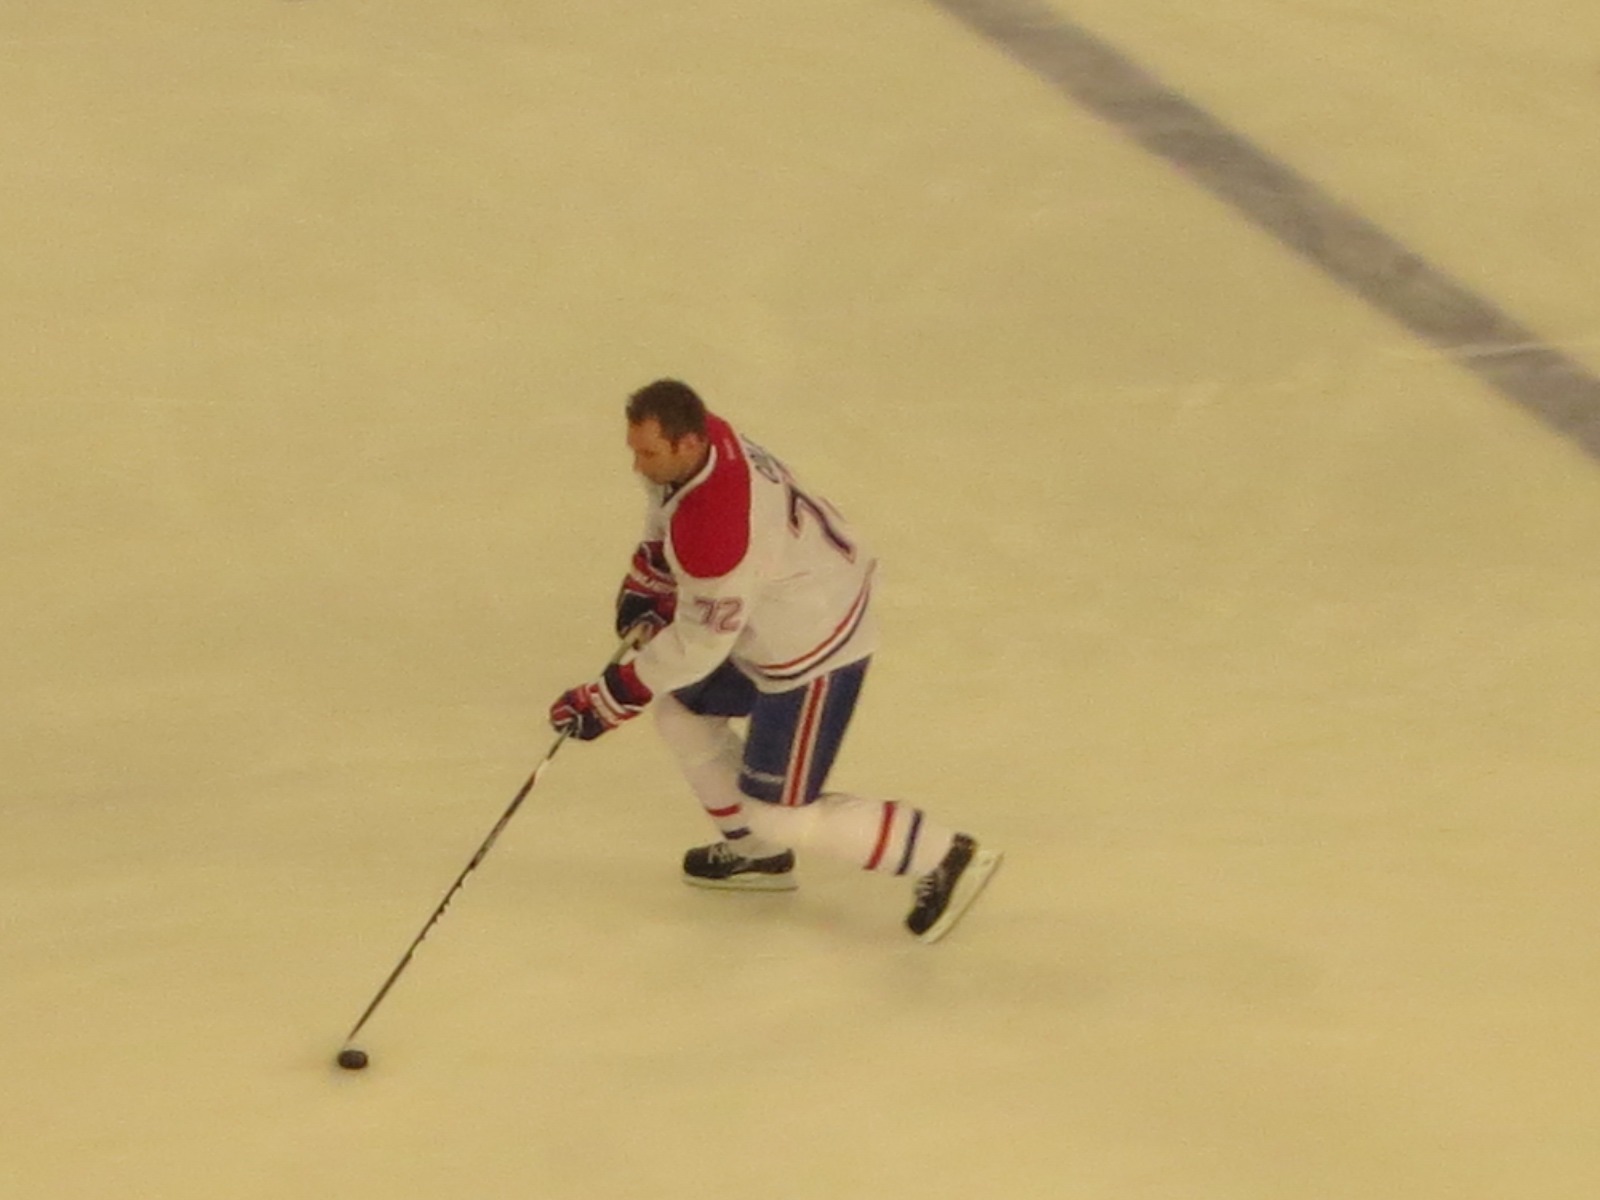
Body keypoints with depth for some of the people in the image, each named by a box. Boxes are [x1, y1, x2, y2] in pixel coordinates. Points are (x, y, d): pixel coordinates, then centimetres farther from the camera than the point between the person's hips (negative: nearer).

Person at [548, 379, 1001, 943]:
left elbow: (697, 644, -27)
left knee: (780, 815, -2)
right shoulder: (697, 438, -10)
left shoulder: (714, 527, -37)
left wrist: (609, 700, -20)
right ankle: (756, 854, 35)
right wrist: (646, 583, 15)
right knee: (681, 711, 20)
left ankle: (944, 859, 7)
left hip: (814, 652, -10)